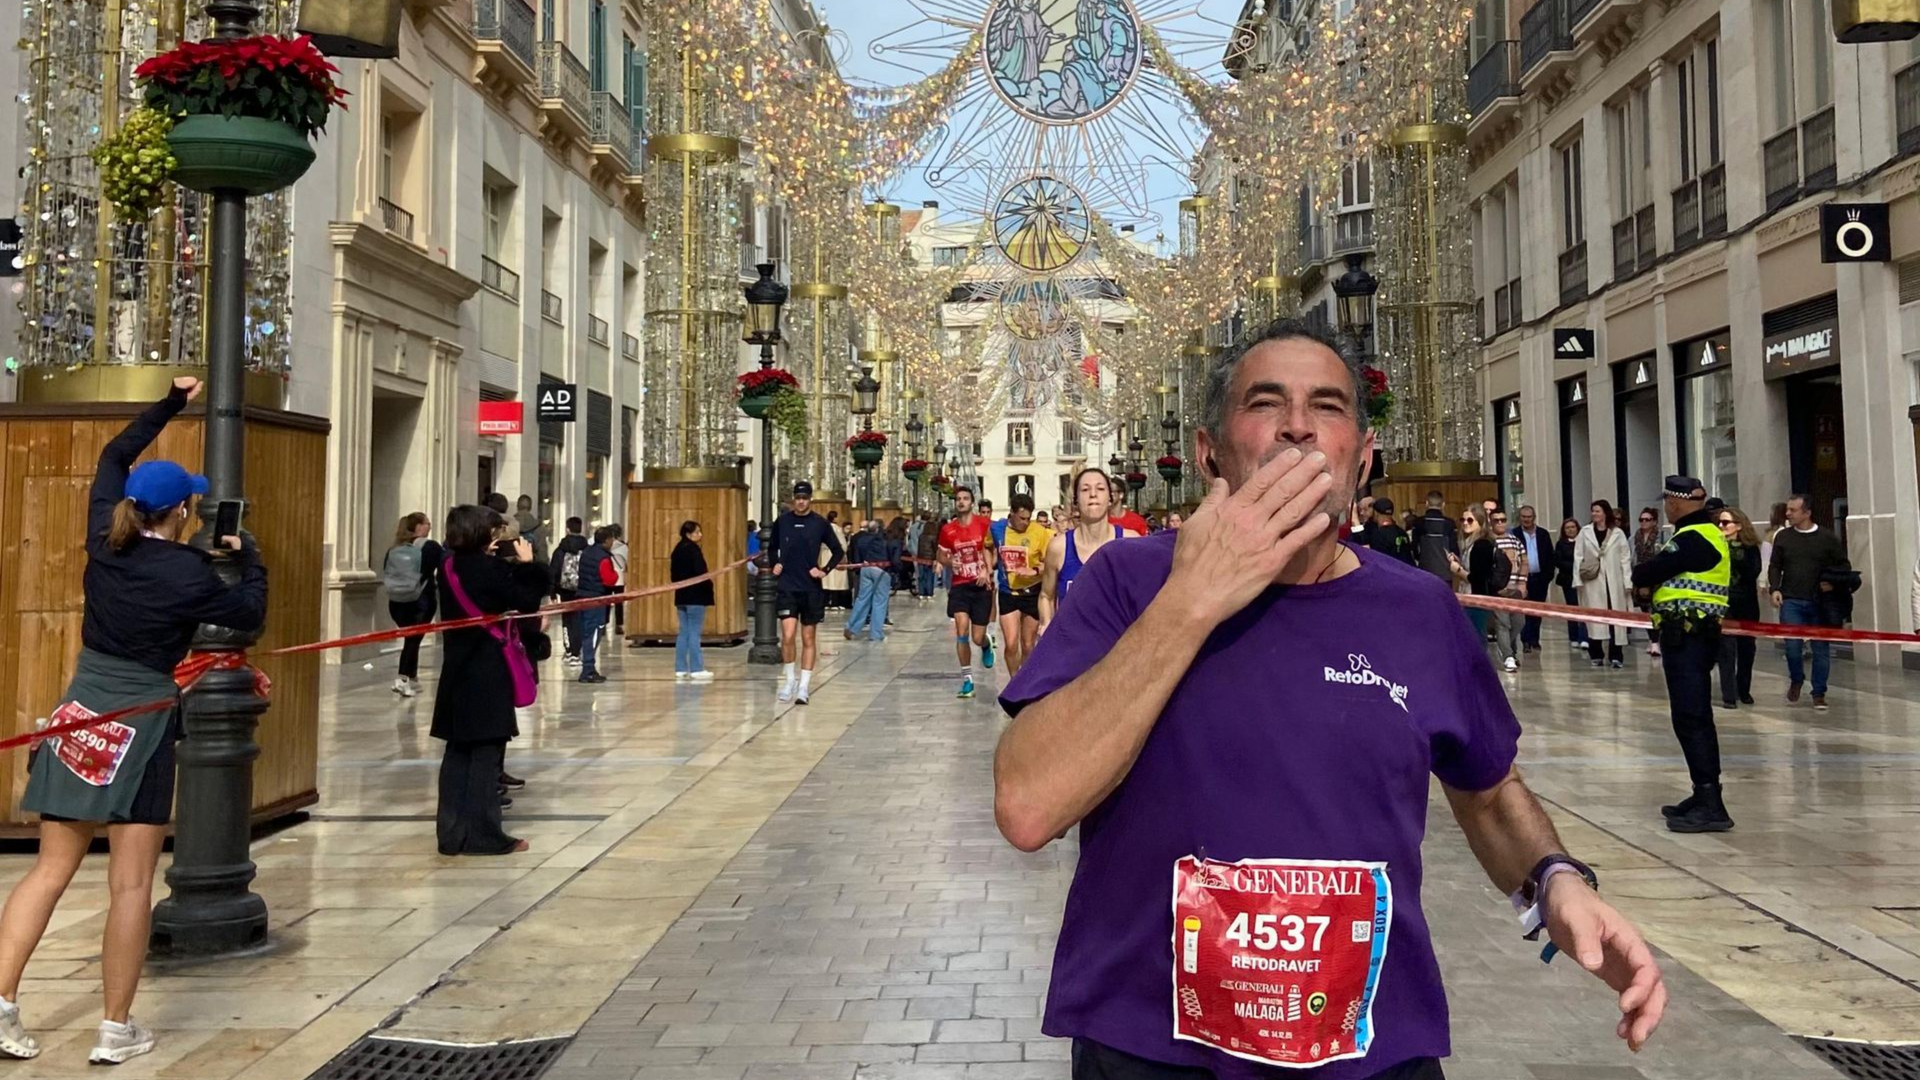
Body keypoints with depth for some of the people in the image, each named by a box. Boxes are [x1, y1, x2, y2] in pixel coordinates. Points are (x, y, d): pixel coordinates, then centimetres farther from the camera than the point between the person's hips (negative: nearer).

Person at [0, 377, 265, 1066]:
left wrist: (171, 404, 24)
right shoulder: (186, 573, -13)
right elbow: (251, 615, 2)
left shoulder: (104, 540, 3)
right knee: (131, 883, 1)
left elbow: (114, 457, 19)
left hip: (80, 709, 6)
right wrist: (246, 556, 14)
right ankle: (116, 1031, 6)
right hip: (141, 720, -6)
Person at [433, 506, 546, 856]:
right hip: (489, 672, -7)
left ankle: (452, 832, 13)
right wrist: (527, 563, -3)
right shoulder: (488, 569, -15)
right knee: (486, 753, -1)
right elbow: (526, 600, -12)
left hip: (458, 670, 8)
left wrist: (509, 564, 5)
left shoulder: (450, 567, 8)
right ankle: (482, 835, 2)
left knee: (458, 751, 11)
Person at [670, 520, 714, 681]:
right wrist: (709, 587, -5)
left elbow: (673, 574, 15)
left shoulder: (678, 550, 12)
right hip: (696, 597, -8)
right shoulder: (693, 550, -14)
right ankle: (696, 669, -4)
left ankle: (681, 669, 13)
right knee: (694, 633, -6)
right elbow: (701, 573, -19)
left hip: (681, 597, 8)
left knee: (684, 633, 12)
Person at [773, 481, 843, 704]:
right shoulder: (782, 521, 3)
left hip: (812, 588, 0)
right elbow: (773, 548, 18)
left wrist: (824, 570, -7)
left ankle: (803, 687, 13)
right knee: (788, 635, -11)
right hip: (787, 587, 0)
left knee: (808, 639, 6)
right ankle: (789, 679, 9)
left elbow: (838, 551, 5)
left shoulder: (820, 523, -1)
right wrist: (775, 564, 1)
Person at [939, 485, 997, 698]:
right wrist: (949, 562, -8)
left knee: (977, 638, 2)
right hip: (959, 586, 1)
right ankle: (966, 678, -1)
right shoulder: (947, 530, 2)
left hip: (981, 585, -1)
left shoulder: (983, 524, -4)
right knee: (961, 630, -13)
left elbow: (993, 551, 3)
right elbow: (941, 557, 14)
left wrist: (988, 571, -12)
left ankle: (986, 645, 41)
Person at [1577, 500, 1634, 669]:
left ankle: (1616, 656, 4)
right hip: (1592, 582, 1)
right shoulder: (1585, 533, 5)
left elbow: (1625, 558, 1)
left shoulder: (1618, 533, 3)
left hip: (1613, 582, 0)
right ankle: (1596, 655, 7)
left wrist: (1627, 582, -4)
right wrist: (1578, 580, -5)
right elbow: (1578, 557, 3)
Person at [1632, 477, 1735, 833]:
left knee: (1692, 719, -13)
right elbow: (1659, 574, 18)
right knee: (1694, 717, 16)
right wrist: (1653, 580, 0)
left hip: (1688, 639, -11)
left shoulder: (1694, 538, -15)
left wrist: (1641, 576, 4)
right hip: (1689, 638, 11)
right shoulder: (1706, 534, 20)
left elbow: (1645, 574, -15)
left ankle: (1711, 805, -14)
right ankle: (1705, 797, 25)